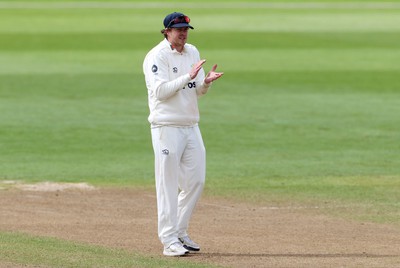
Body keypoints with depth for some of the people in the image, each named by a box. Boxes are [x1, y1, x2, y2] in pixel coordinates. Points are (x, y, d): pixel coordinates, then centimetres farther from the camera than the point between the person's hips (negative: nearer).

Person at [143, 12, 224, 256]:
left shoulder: (193, 52, 13)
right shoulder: (157, 56, -9)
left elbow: (199, 91, 13)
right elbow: (160, 90, -20)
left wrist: (207, 81, -8)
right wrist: (188, 77, -24)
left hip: (191, 126, 7)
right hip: (167, 127, -7)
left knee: (196, 181, 9)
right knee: (168, 185, -5)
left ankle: (180, 233, 22)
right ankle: (170, 241, -3)